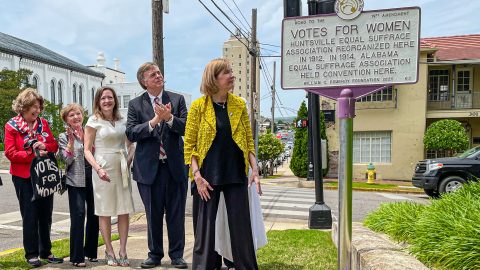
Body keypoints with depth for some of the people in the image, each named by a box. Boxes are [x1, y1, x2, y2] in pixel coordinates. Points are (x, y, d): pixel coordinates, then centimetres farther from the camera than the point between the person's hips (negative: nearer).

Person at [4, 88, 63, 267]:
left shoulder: (43, 123, 7)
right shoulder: (11, 126, -5)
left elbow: (54, 145, 9)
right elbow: (10, 153, -11)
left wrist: (44, 147, -11)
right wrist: (33, 155, -18)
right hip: (24, 177, -4)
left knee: (46, 215, 10)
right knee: (30, 216, 3)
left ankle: (46, 251, 23)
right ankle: (31, 254, 16)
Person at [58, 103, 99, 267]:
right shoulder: (64, 137, 2)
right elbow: (67, 160, -8)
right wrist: (72, 140, -17)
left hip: (93, 178, 4)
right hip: (76, 180, -3)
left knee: (94, 215, 7)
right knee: (78, 215, -12)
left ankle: (91, 251, 23)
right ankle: (77, 256, -3)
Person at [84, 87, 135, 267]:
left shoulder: (122, 120, 8)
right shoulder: (94, 121, -2)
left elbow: (130, 143, 19)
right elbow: (87, 150, -5)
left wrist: (130, 159, 3)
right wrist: (98, 169, -18)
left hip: (122, 169, 4)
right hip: (103, 169, -3)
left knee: (124, 211, 3)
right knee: (105, 213, 5)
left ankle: (122, 252, 13)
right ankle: (109, 252, 17)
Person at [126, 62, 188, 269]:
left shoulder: (177, 100, 4)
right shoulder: (135, 104, 3)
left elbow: (187, 127, -5)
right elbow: (131, 133, -7)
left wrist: (169, 118, -20)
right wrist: (153, 121, -18)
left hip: (174, 166, 0)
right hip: (149, 167, 0)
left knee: (176, 214, 7)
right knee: (153, 215, 12)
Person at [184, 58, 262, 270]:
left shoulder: (239, 104, 6)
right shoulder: (198, 106, -2)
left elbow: (249, 141, 9)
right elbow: (189, 145, -2)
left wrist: (255, 169, -1)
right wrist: (197, 174, -11)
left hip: (236, 174, 2)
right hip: (208, 175, -2)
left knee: (241, 226, 6)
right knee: (205, 226, 6)